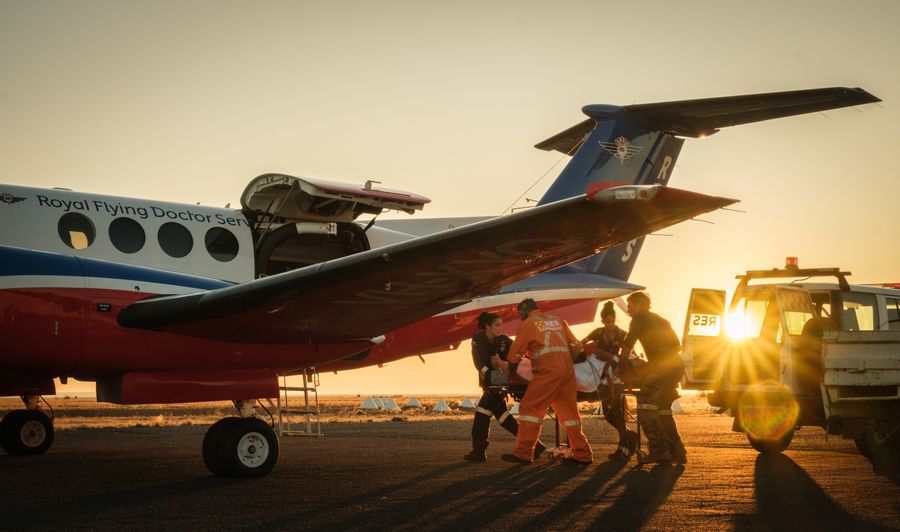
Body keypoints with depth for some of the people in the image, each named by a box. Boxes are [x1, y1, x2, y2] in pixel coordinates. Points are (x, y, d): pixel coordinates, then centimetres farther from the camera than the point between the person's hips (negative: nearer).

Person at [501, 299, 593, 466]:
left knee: (530, 408, -5)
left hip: (548, 370, -7)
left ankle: (523, 453, -12)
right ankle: (582, 454, 13)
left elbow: (514, 356, 8)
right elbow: (576, 346, 19)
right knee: (569, 412, 12)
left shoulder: (527, 324, 6)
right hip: (567, 369, 7)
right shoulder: (557, 321, 24)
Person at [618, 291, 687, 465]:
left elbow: (628, 344, 3)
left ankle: (658, 450, -18)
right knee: (663, 409, 18)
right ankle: (677, 452, 17)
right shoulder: (661, 320, 29)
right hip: (676, 366, 9)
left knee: (646, 407, -11)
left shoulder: (640, 318, 5)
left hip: (661, 366, -9)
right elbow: (676, 344, 31)